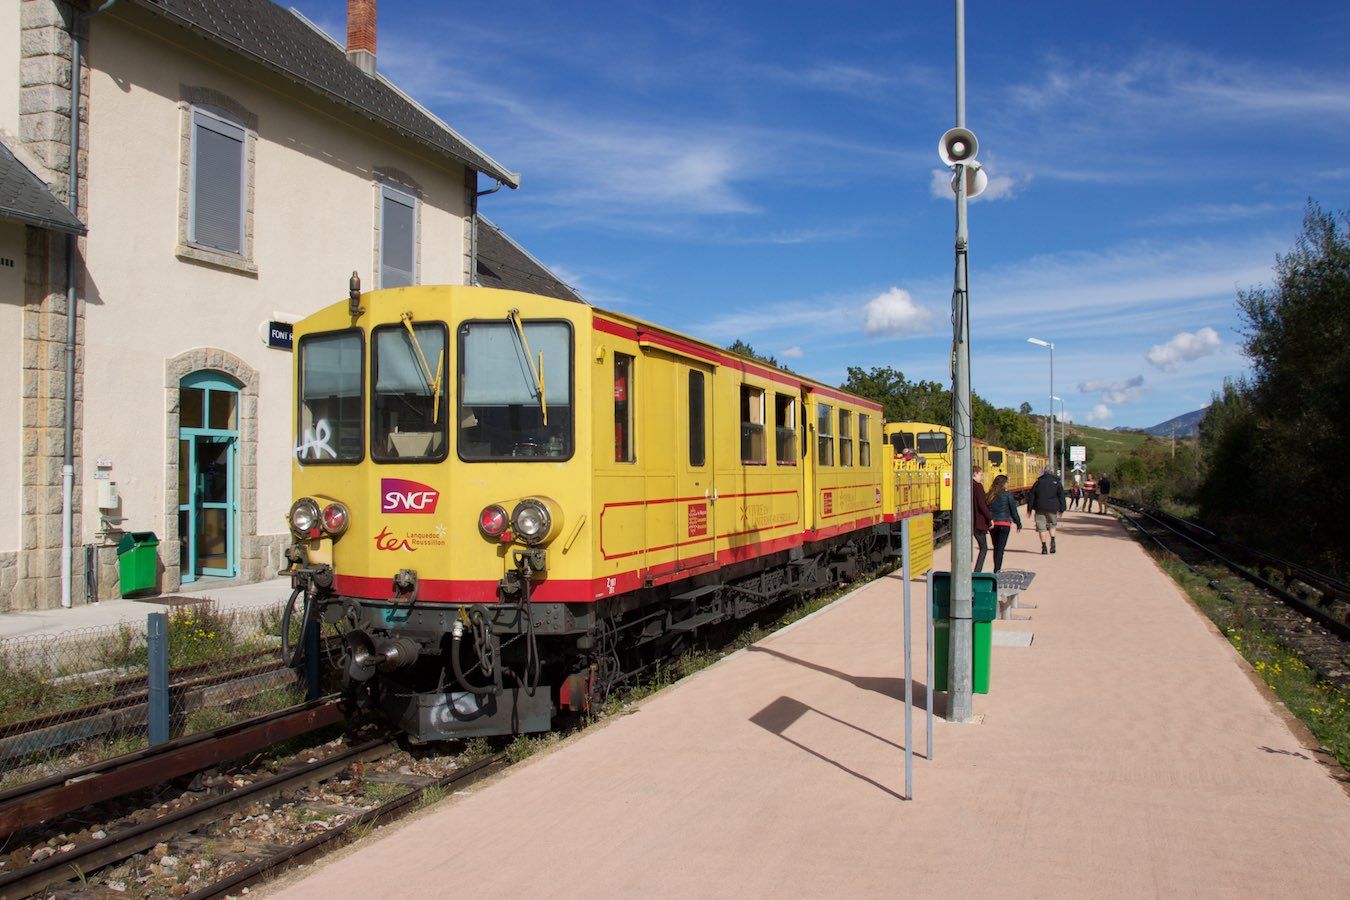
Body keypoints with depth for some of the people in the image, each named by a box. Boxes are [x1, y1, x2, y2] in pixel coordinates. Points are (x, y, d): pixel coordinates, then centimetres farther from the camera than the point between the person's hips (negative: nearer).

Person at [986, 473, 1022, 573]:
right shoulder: (1007, 495, -7)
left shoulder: (989, 495, 4)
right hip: (1004, 524, -4)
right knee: (1000, 548, -2)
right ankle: (996, 570, -8)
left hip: (992, 524, 4)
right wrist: (1018, 524, 9)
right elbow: (1013, 511, -2)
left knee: (996, 547, 17)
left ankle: (997, 569, 25)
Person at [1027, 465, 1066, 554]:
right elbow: (1061, 496, 2)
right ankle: (1052, 540, -2)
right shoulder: (1056, 482, 3)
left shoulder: (1038, 482, 5)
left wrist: (1029, 509, 11)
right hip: (1052, 508, 0)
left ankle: (1044, 547, -3)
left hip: (1040, 508, 0)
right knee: (1052, 525, 20)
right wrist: (1061, 510, 6)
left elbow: (1031, 496, 5)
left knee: (1041, 527, 2)